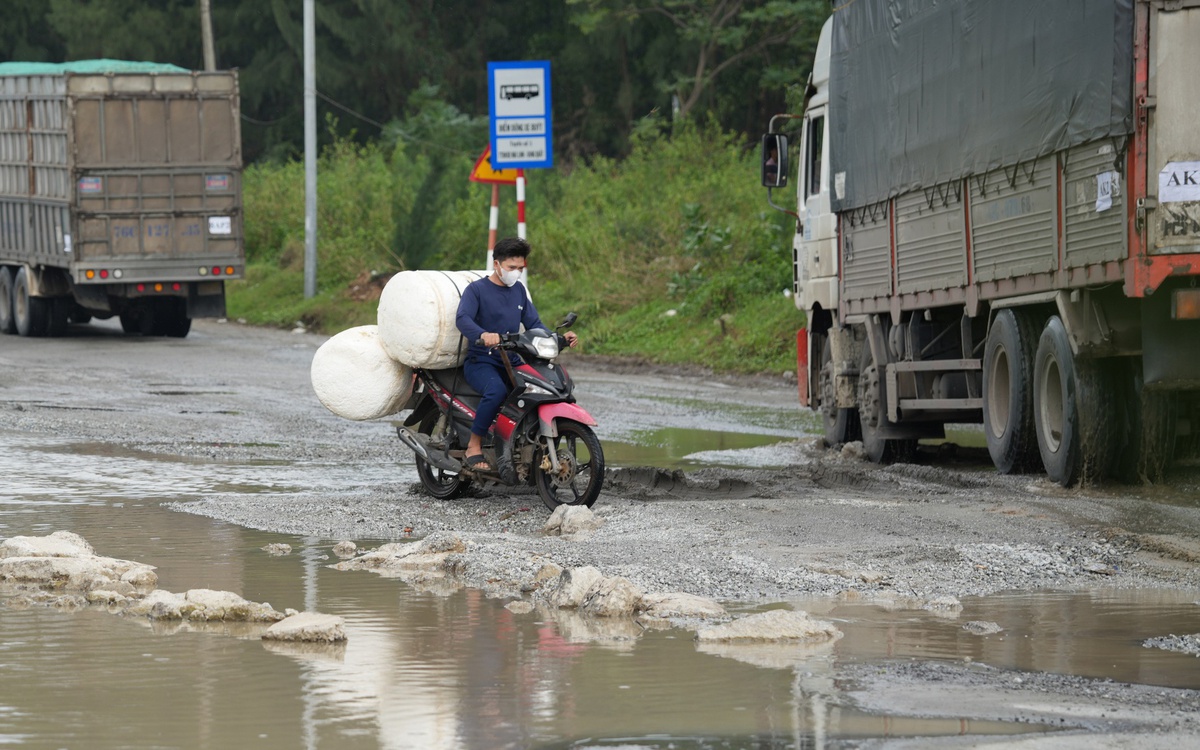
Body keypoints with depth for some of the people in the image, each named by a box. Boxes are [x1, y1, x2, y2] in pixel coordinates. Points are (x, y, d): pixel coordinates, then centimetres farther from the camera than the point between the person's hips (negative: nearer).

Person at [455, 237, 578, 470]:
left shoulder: (518, 290, 16)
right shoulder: (476, 289, -4)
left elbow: (533, 324, 18)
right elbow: (462, 319, -22)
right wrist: (483, 334, -43)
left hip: (511, 362, 6)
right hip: (481, 361, -6)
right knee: (496, 390, -37)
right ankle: (474, 446, -24)